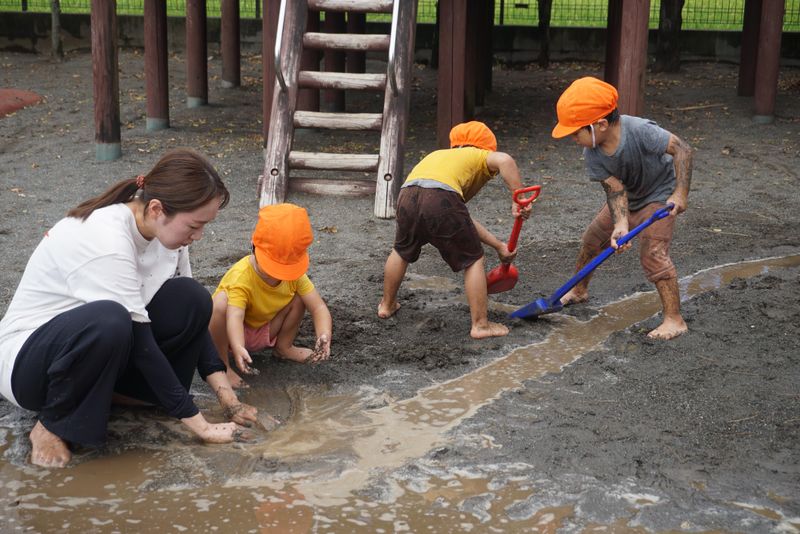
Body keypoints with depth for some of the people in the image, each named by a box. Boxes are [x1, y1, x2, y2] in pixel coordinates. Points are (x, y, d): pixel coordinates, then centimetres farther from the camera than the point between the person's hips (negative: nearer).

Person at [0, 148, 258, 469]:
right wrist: (200, 426, -26)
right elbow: (141, 343, -30)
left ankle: (116, 388, 3)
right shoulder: (105, 240, -32)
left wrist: (227, 397, -10)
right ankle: (53, 424, -15)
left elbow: (191, 317, -2)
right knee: (108, 321, -40)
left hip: (102, 343, 7)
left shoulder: (163, 226, -9)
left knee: (193, 301, -15)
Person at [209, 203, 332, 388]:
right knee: (221, 301, -37)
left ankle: (284, 347, 10)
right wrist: (238, 349, -66)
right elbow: (234, 317, -47)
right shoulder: (240, 277, -34)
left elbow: (318, 307, -22)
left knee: (299, 296, -11)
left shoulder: (294, 274, -17)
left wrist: (324, 336, -42)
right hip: (235, 335, -5)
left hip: (262, 334, 5)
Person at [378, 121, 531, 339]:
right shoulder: (481, 156, 26)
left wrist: (498, 245, 34)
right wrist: (518, 200, -3)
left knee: (402, 251, 33)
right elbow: (504, 160, -3)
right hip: (441, 199, -5)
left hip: (407, 196, 6)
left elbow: (464, 220, 35)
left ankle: (387, 305, 50)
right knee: (473, 260, 14)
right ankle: (480, 324, 16)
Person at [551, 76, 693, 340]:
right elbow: (615, 189, -22)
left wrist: (681, 193, -38)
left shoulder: (639, 130, -37)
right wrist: (620, 224, -39)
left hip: (659, 195, -6)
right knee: (592, 239, 13)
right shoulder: (592, 154, -20)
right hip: (628, 197, 6)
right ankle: (579, 291, 38)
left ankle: (674, 320, -13)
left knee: (653, 253, -19)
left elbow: (682, 148, -31)